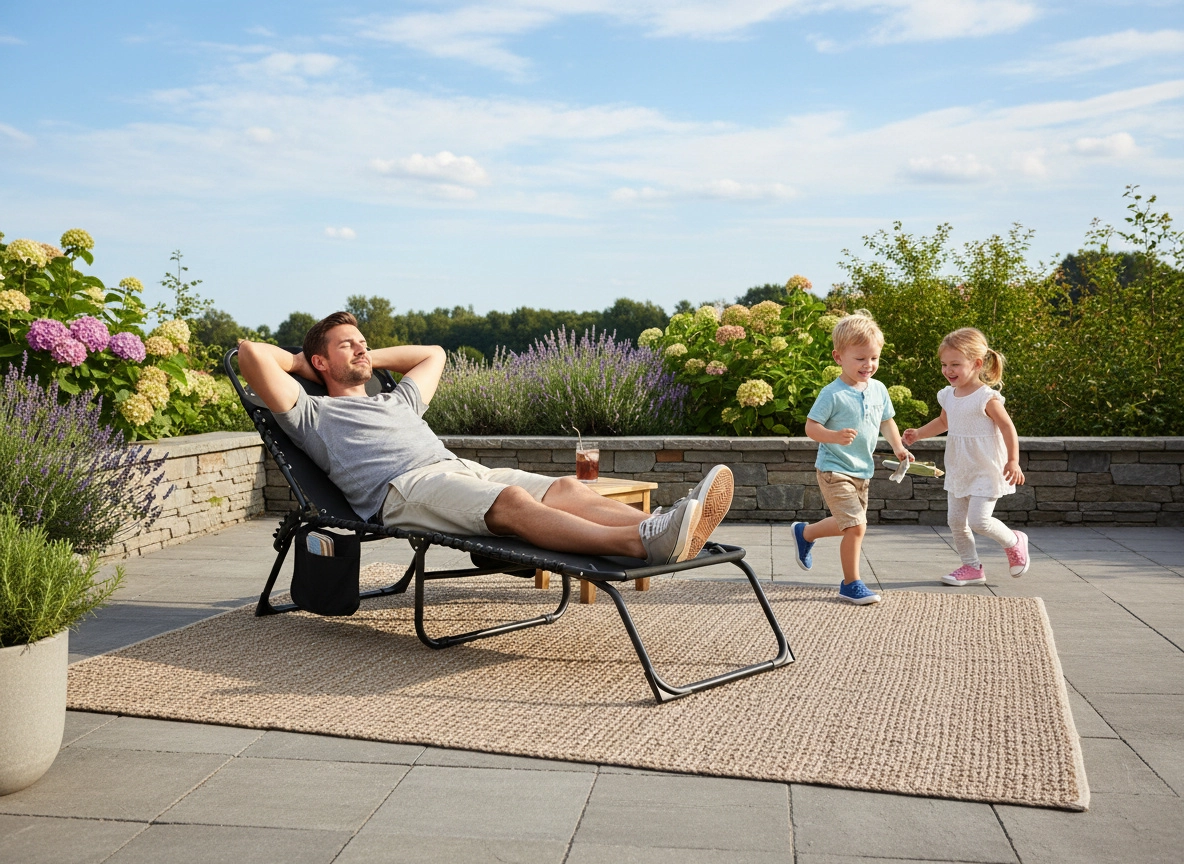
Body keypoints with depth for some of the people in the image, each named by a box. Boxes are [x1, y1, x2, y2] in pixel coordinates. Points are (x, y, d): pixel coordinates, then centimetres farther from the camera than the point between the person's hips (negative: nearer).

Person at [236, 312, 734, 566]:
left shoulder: (397, 401, 40)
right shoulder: (312, 415, 20)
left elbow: (433, 354, 55)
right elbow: (250, 352, 10)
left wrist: (369, 360, 47)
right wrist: (298, 363, 28)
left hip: (462, 470, 8)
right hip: (403, 489, -8)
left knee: (566, 489, -21)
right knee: (513, 501, -36)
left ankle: (672, 532, -44)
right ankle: (640, 542, -58)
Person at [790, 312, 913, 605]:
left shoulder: (878, 390, 3)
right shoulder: (833, 394, -17)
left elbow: (887, 421, 18)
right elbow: (811, 426, -16)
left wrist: (898, 447, 4)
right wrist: (834, 436, -34)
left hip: (863, 470, 8)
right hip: (834, 471, -8)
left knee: (846, 524, 18)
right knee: (856, 526, -15)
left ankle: (804, 532, 44)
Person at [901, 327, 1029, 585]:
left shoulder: (987, 398, -17)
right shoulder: (948, 395, 4)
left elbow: (1008, 428, -14)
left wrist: (1013, 461, -21)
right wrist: (918, 434, 11)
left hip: (985, 471, -7)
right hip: (958, 471, 7)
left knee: (979, 520, -14)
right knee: (956, 520, 7)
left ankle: (1014, 542, 15)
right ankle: (972, 567, 20)